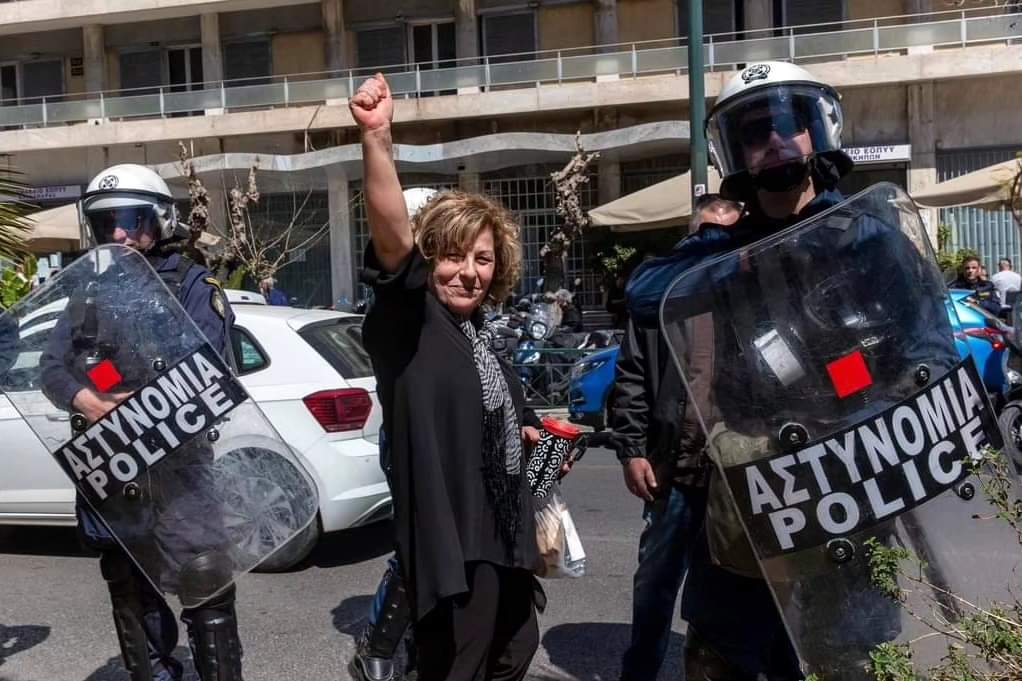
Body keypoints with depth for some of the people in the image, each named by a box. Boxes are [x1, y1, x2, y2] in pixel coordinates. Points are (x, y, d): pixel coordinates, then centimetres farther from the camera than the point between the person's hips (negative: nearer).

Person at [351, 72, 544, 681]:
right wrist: (377, 138, -46)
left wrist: (527, 438, 18)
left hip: (501, 531, 9)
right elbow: (392, 232, -34)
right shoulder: (407, 316, -13)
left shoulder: (480, 333, 11)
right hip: (448, 536, -8)